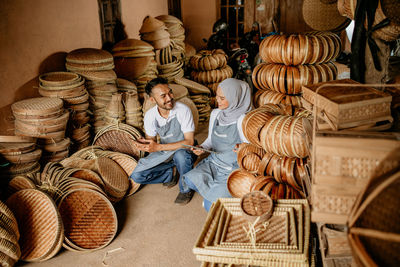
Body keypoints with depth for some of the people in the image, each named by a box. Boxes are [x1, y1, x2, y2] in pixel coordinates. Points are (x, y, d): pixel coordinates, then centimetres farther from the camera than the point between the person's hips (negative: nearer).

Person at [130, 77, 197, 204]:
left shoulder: (183, 110, -24)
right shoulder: (150, 116, -10)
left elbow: (189, 141, -27)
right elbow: (152, 140, 3)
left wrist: (158, 147, -32)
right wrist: (145, 145, -23)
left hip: (184, 151, -4)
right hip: (164, 152, 4)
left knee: (181, 154, -40)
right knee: (137, 176, -12)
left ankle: (186, 189, -11)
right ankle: (171, 173, 11)